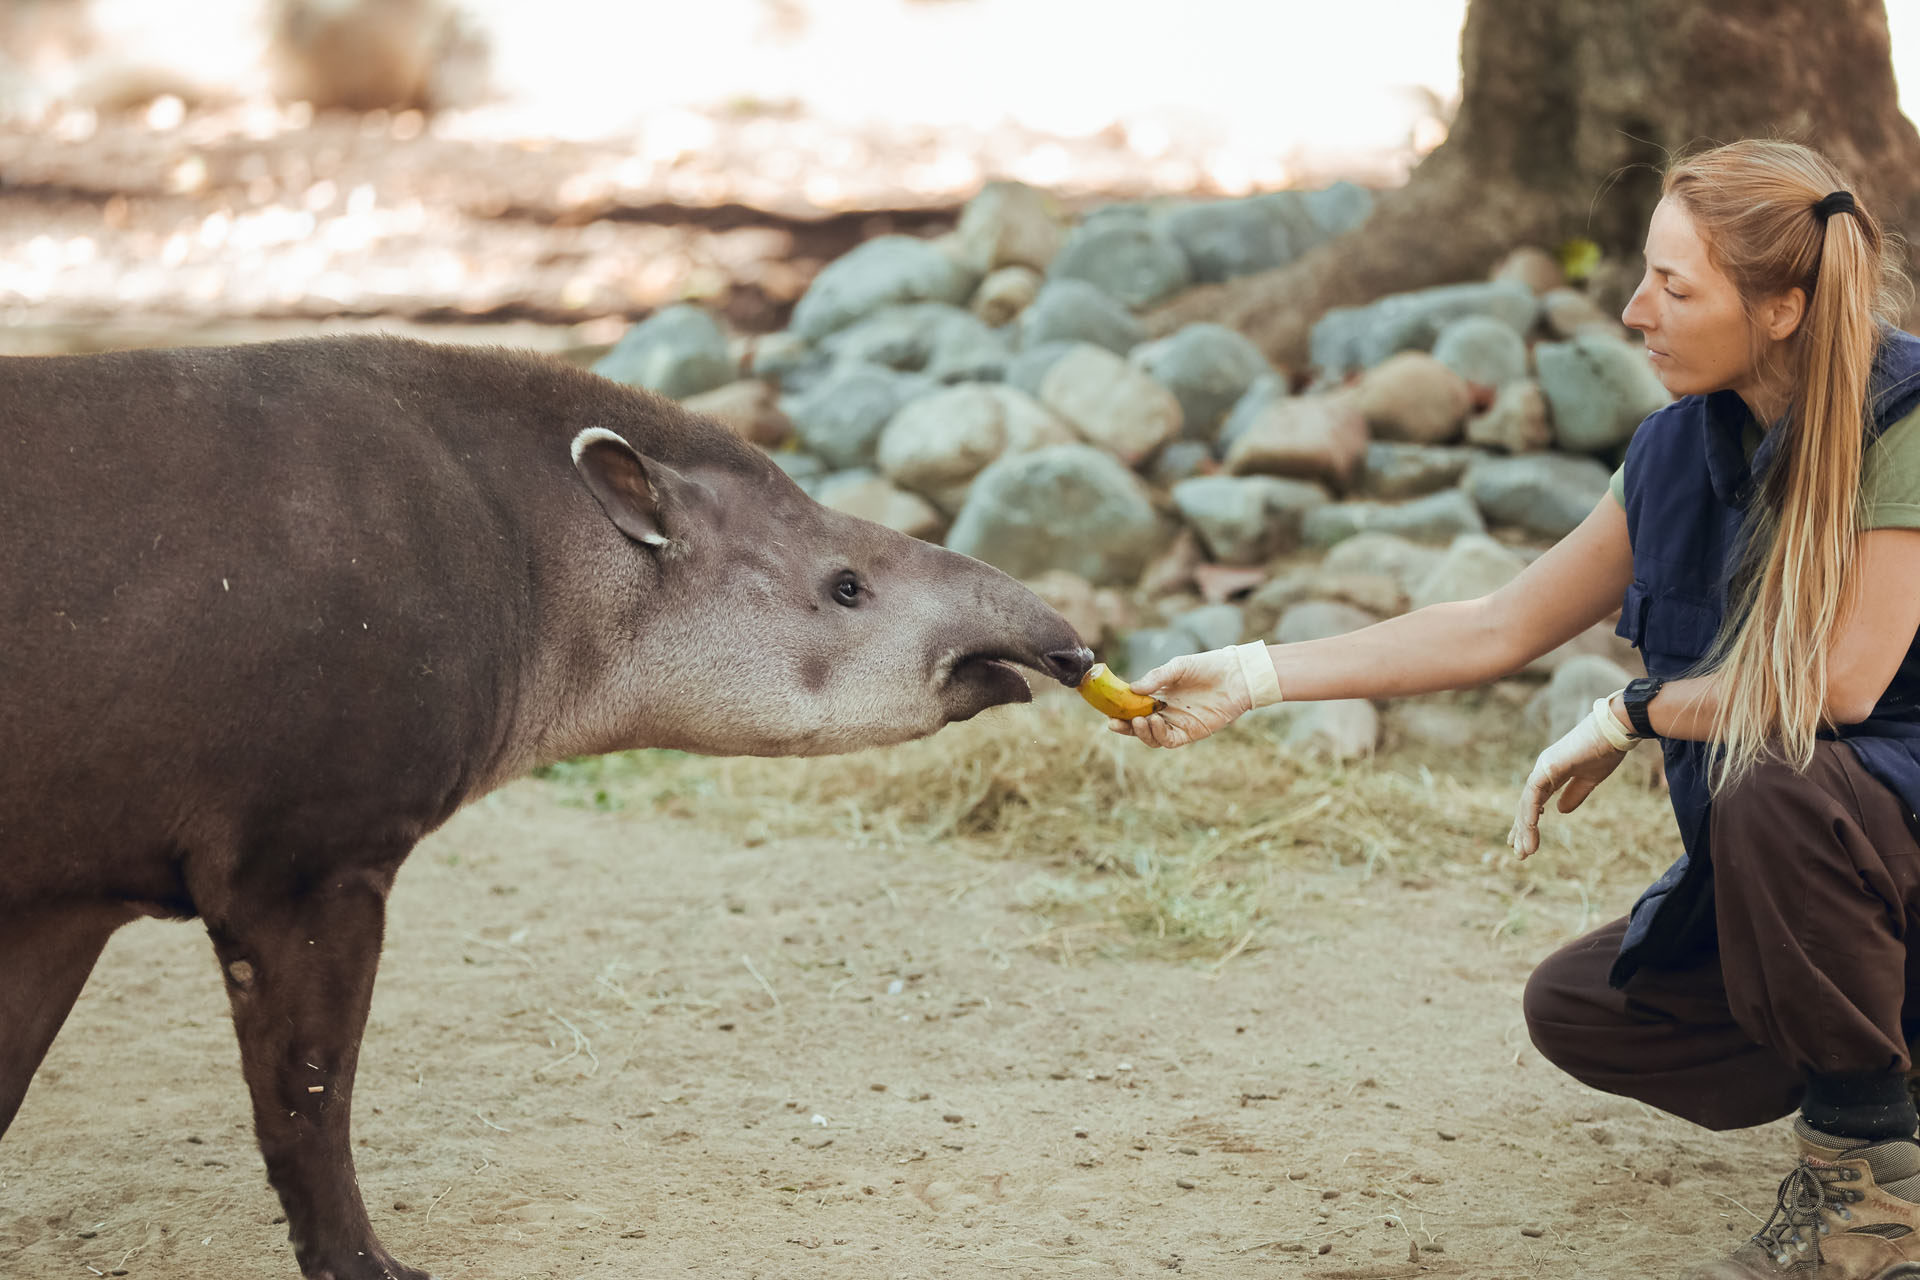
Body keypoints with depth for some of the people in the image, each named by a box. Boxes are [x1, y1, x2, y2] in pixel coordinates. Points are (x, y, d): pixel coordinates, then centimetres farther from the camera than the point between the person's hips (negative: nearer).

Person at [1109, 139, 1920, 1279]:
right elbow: (1496, 630, 6)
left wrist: (1628, 715, -12)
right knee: (1577, 1010, -1)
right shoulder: (1682, 449, 1)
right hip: (1783, 849, 7)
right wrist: (1254, 678, 0)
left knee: (1772, 790, -36)